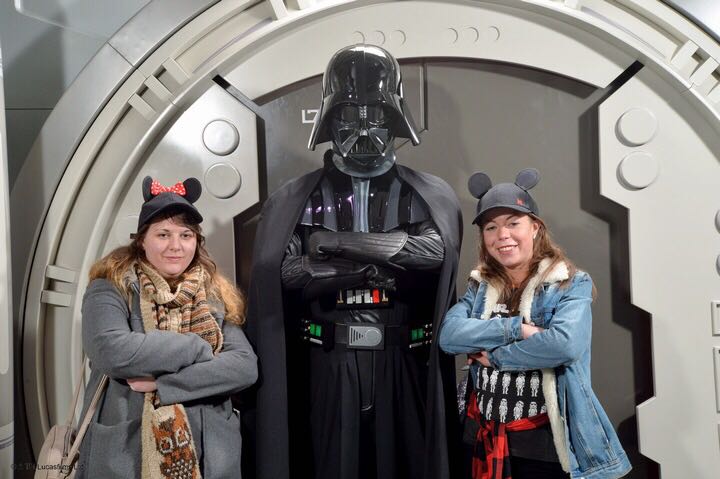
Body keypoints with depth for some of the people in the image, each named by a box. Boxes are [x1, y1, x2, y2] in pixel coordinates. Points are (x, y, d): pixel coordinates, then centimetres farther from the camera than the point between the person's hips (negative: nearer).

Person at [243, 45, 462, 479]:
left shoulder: (429, 195, 4)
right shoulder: (299, 198, 4)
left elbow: (433, 251, -15)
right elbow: (289, 272, -10)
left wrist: (338, 242, -15)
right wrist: (382, 267, -14)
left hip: (403, 360, 1)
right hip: (330, 362, 0)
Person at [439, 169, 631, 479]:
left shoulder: (570, 285, -6)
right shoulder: (479, 287, 6)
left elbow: (565, 344, -23)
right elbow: (449, 335, -10)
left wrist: (495, 356, -13)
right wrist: (515, 328, -19)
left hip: (545, 442, -4)